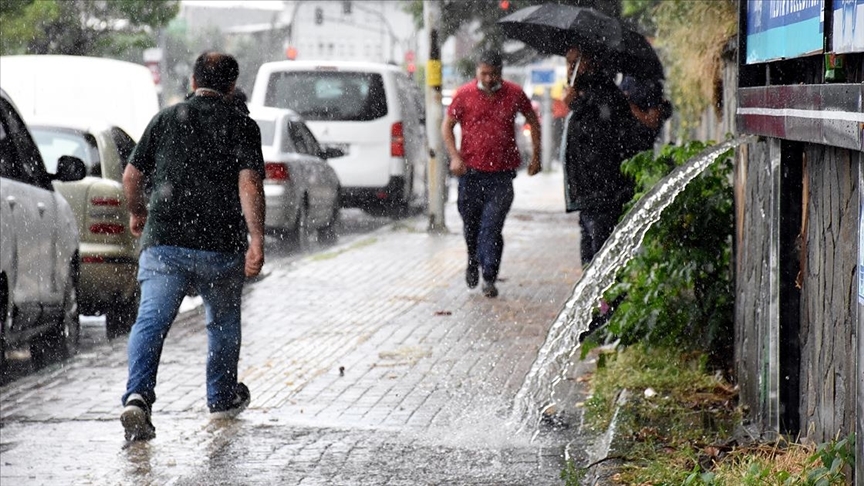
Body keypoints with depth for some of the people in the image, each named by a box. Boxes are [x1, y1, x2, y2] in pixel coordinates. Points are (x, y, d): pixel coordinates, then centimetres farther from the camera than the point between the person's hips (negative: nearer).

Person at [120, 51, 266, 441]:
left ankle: (137, 396, -28)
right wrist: (256, 240, -16)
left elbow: (131, 176, 12)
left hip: (163, 241, 1)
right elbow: (249, 184, -12)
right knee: (223, 322, 21)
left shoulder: (166, 119, 9)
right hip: (221, 246, 0)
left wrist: (137, 212, 31)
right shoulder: (241, 126, 1)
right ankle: (222, 398, 36)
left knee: (151, 320, -7)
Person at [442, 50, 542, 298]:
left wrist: (536, 156, 11)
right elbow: (447, 126, 6)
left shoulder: (514, 94, 1)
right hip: (471, 169, 1)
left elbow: (533, 121, 15)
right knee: (470, 223, 13)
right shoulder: (464, 95, -1)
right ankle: (473, 262, 41)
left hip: (502, 173, -1)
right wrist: (455, 156, -7)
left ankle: (489, 278, -5)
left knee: (492, 227, -9)